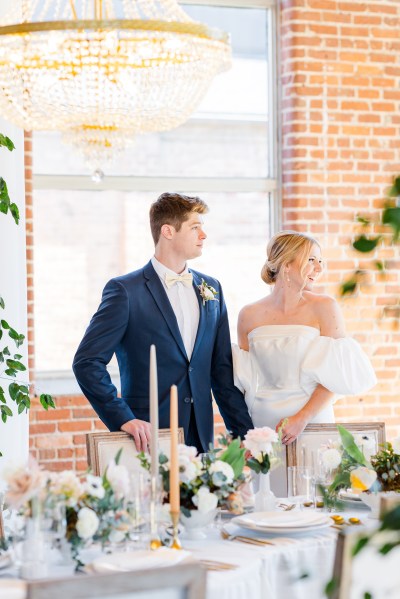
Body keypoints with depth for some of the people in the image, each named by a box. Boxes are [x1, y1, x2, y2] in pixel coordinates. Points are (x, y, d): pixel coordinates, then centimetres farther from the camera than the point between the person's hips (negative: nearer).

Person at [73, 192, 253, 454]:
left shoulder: (211, 288, 12)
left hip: (201, 437, 5)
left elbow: (222, 369, 14)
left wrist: (244, 433, 8)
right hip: (149, 438, -5)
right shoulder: (125, 290, -6)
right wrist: (123, 418, -17)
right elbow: (87, 362, -9)